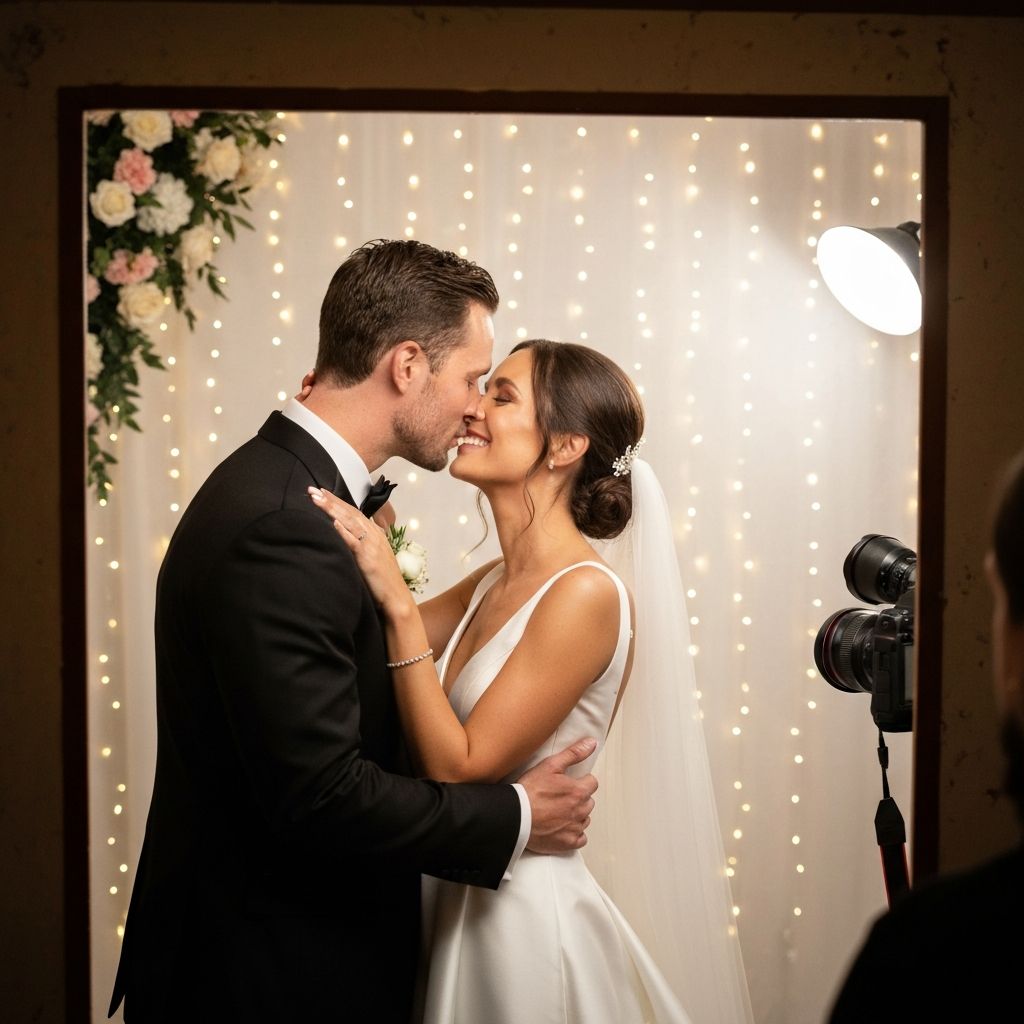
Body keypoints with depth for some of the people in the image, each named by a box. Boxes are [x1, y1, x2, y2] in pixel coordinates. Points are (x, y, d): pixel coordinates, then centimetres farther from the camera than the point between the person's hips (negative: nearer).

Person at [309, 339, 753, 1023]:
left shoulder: (585, 594, -19)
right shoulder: (495, 584, 5)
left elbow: (460, 768, -20)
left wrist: (399, 602, -23)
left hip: (524, 919, -8)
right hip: (458, 906, 8)